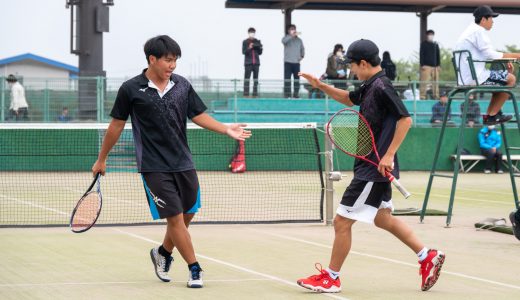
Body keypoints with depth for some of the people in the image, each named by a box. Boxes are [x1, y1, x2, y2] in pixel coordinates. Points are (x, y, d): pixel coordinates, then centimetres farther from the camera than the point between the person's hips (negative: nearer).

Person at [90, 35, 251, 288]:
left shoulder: (182, 85, 4)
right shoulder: (131, 89, -7)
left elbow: (198, 115, 8)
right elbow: (117, 125, 2)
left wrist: (227, 130, -7)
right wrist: (101, 159, 8)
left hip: (183, 163, 5)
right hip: (154, 167, -5)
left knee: (187, 213, 10)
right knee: (175, 217, -7)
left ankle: (163, 253, 35)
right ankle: (195, 269, 4)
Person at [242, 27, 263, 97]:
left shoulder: (257, 42, 10)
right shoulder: (245, 42, 2)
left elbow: (259, 53, 12)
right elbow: (243, 52, -5)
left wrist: (261, 49, -9)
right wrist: (249, 48, -21)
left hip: (256, 63, 3)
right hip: (248, 63, -3)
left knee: (256, 79, 4)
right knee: (247, 78, -6)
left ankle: (255, 94, 7)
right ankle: (246, 94, -6)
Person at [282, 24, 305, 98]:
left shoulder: (299, 40, 13)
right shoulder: (287, 38, 1)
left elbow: (302, 49, 21)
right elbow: (283, 41, -23)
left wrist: (302, 56, 4)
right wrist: (291, 35, -32)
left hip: (296, 62, 4)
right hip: (288, 62, -4)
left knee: (297, 79, 4)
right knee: (287, 79, -5)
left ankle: (296, 94, 11)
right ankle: (287, 94, -4)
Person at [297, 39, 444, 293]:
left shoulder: (382, 87, -17)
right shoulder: (370, 87, 11)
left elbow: (405, 119, -23)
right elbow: (349, 99, 30)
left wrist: (389, 154, -25)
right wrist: (321, 86, 17)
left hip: (374, 169, -10)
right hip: (370, 166, 10)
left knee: (342, 221, -3)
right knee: (383, 219, 18)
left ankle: (331, 278, 7)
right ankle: (428, 257, 21)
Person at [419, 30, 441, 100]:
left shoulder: (435, 44, 17)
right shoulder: (424, 44, 4)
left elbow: (438, 55, 20)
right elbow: (421, 54, -2)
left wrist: (438, 65, 11)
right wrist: (422, 64, -11)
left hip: (435, 66, 5)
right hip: (426, 65, -5)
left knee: (435, 82, 1)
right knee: (424, 82, -10)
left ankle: (436, 96, 3)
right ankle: (422, 96, -9)